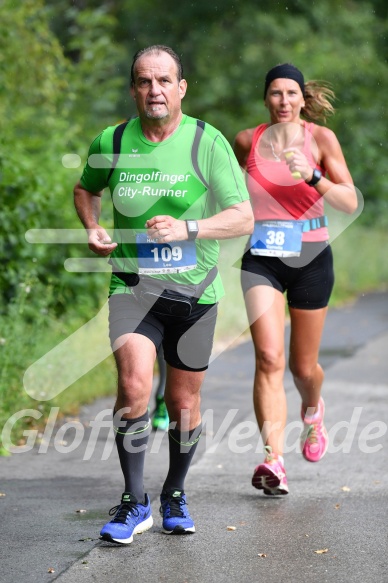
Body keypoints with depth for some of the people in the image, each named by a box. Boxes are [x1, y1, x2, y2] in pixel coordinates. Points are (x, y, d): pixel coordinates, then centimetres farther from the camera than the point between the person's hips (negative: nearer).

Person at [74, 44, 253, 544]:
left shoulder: (208, 142, -9)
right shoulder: (110, 144, -1)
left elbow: (243, 219, -13)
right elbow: (85, 189, 21)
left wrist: (186, 229, -28)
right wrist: (92, 228, 1)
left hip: (194, 291, 0)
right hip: (133, 285, 0)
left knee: (183, 401, 10)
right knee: (134, 386, -20)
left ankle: (175, 494, 34)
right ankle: (134, 503, -7)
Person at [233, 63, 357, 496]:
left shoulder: (321, 138, -3)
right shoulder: (246, 142, 1)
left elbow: (350, 202, -9)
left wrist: (313, 177, -23)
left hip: (310, 257, 0)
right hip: (262, 258, 0)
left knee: (303, 366, 10)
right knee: (268, 358, -17)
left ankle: (312, 410, 47)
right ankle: (273, 460, -22)